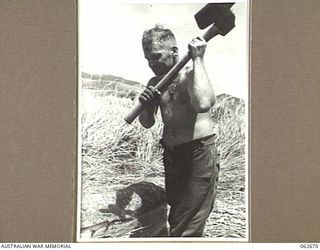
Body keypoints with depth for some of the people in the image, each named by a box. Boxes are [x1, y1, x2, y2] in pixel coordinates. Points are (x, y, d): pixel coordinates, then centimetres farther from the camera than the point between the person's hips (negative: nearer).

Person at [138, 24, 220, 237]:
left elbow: (203, 104, -34)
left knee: (185, 229, -6)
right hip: (171, 154, 7)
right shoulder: (155, 83, 9)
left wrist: (198, 59, -26)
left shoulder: (192, 75, -12)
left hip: (200, 151, -7)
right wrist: (146, 105, -13)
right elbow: (148, 123, 9)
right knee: (176, 221, 19)